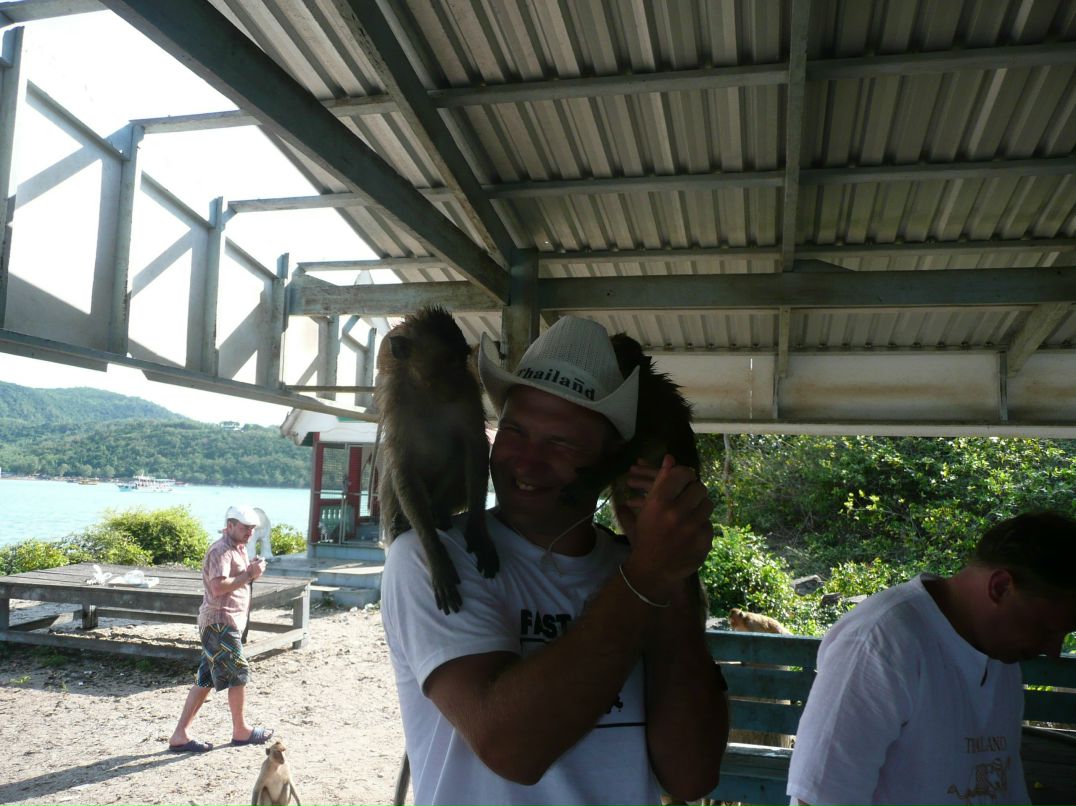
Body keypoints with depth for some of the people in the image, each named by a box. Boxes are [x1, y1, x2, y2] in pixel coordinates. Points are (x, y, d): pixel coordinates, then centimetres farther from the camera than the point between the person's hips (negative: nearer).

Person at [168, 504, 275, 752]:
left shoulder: (238, 548, 16)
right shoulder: (221, 551, -17)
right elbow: (218, 587, -27)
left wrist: (251, 570, 5)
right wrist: (249, 575, -21)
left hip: (228, 622, 10)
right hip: (220, 622, -10)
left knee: (206, 679, 11)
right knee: (238, 674, 0)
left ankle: (180, 735, 15)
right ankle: (241, 731, 16)